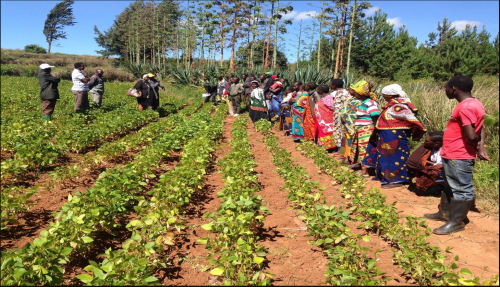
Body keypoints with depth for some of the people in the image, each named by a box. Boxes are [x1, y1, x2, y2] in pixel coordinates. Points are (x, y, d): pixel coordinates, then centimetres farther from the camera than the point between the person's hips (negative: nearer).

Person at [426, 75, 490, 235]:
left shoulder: (466, 107, -22)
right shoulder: (472, 103, 11)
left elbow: (471, 135, -24)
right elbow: (480, 129, 10)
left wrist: (478, 147, -4)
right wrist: (481, 146, -4)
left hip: (459, 158, -11)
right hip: (453, 155, 11)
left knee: (461, 189, 1)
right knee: (450, 186, 21)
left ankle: (456, 222, 11)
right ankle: (445, 213, 35)